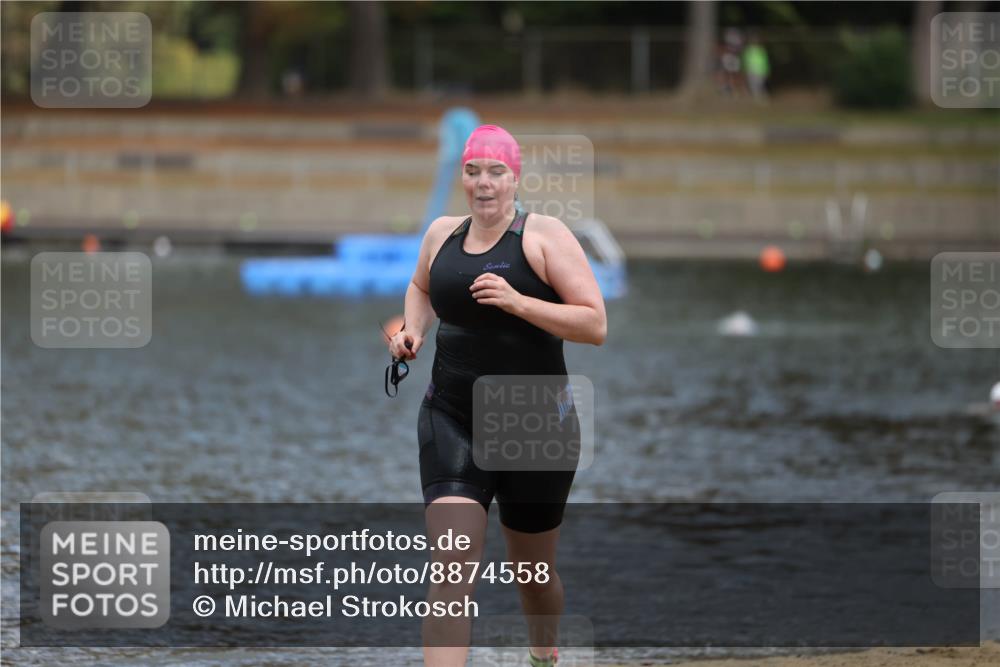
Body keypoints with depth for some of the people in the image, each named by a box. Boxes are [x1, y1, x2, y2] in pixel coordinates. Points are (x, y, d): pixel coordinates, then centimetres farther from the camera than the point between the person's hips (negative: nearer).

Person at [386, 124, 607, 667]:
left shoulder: (545, 236, -7)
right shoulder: (442, 234, 7)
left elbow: (596, 325, -13)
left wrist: (517, 301, -23)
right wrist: (413, 329, 9)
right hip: (452, 419, 2)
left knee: (533, 572, 17)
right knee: (453, 570, -17)